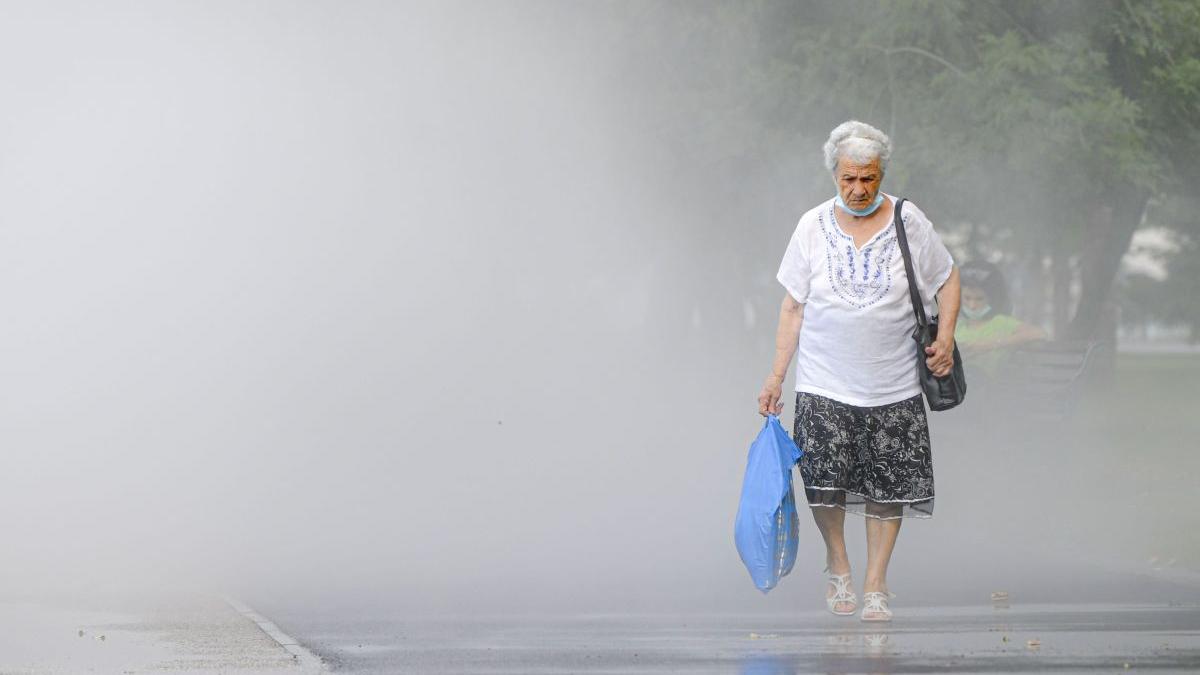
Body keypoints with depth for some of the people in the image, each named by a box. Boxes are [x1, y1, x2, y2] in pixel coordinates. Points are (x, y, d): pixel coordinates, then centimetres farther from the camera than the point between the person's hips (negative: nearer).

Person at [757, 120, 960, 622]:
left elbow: (947, 279, 11)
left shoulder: (908, 221, 1)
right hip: (825, 384, 0)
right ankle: (838, 569, 15)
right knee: (825, 485, -10)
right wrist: (776, 376, 4)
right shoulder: (813, 226, 2)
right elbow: (793, 306, 7)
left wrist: (945, 337, -5)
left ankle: (876, 586, 11)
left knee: (888, 488, -1)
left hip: (893, 386, 0)